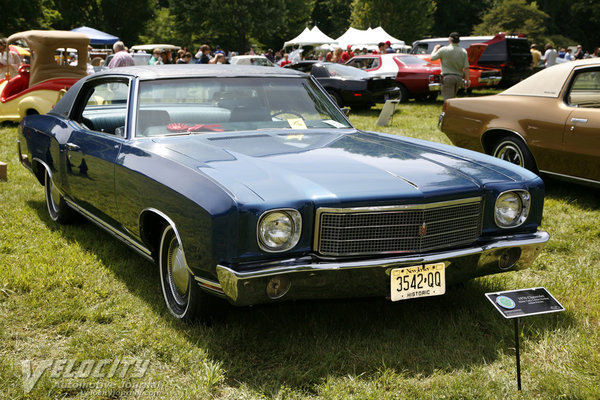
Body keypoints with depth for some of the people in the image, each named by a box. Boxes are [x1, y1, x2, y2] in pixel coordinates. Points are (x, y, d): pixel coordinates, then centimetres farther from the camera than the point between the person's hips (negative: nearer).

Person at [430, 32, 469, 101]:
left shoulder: (443, 50, -7)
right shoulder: (463, 51, 3)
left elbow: (432, 58, 4)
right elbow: (466, 68, -1)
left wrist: (435, 49, 21)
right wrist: (467, 80, 5)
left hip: (448, 77, -5)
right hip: (459, 78, 5)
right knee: (452, 97, 20)